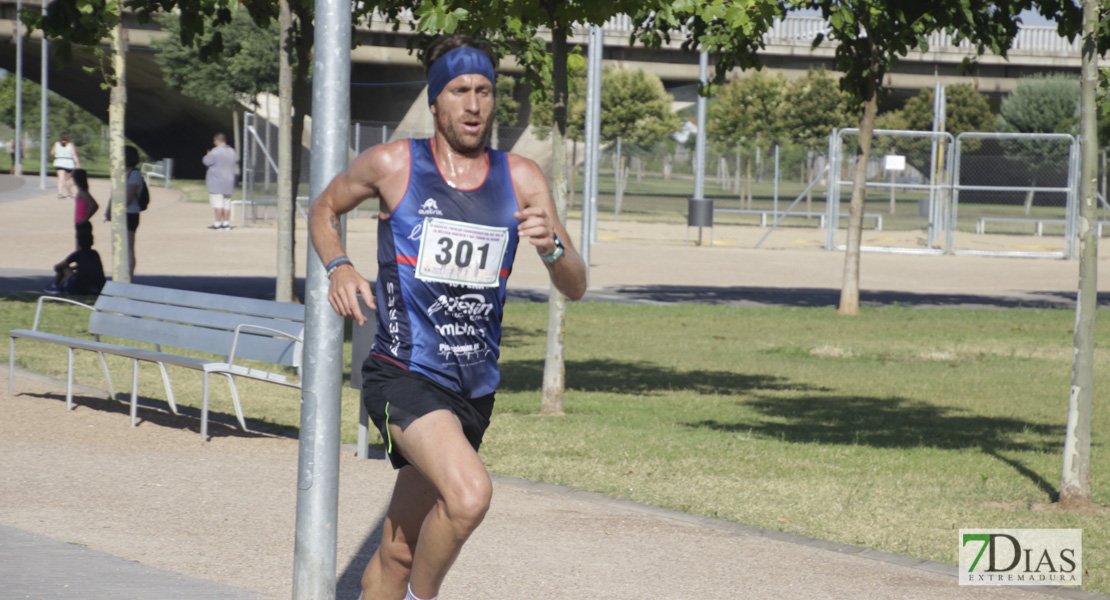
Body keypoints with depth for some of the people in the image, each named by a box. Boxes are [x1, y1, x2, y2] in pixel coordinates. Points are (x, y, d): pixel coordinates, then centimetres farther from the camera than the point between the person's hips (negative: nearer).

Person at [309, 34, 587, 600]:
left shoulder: (521, 180, 5)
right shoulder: (392, 164, -3)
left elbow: (575, 288, 6)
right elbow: (323, 210, 16)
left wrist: (551, 248, -17)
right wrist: (338, 267, -4)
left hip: (474, 389, 5)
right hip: (404, 375, -5)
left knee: (399, 553, 13)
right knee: (469, 495, -30)